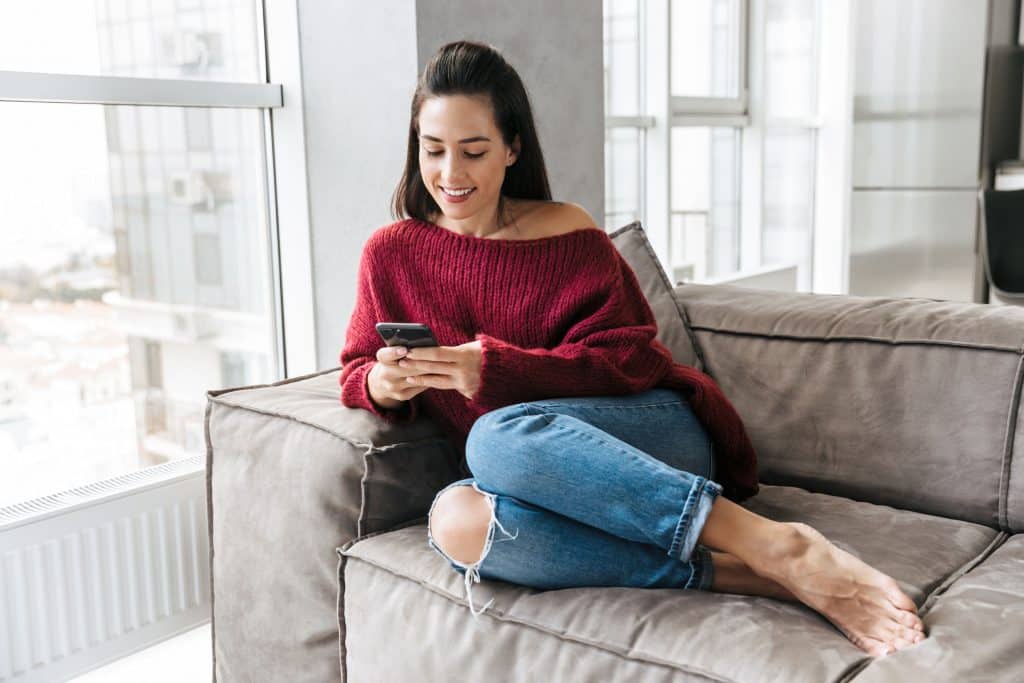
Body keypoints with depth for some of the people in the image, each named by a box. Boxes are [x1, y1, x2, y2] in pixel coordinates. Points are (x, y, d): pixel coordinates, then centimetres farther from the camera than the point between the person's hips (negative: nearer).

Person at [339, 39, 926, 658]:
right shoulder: (391, 254, 9)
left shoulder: (569, 235, 0)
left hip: (655, 436, -2)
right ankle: (724, 574, -30)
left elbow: (625, 362, -7)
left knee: (499, 436, -36)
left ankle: (775, 545, -34)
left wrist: (493, 369, -21)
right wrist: (381, 385, -14)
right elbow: (357, 371, 12)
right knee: (456, 519, -33)